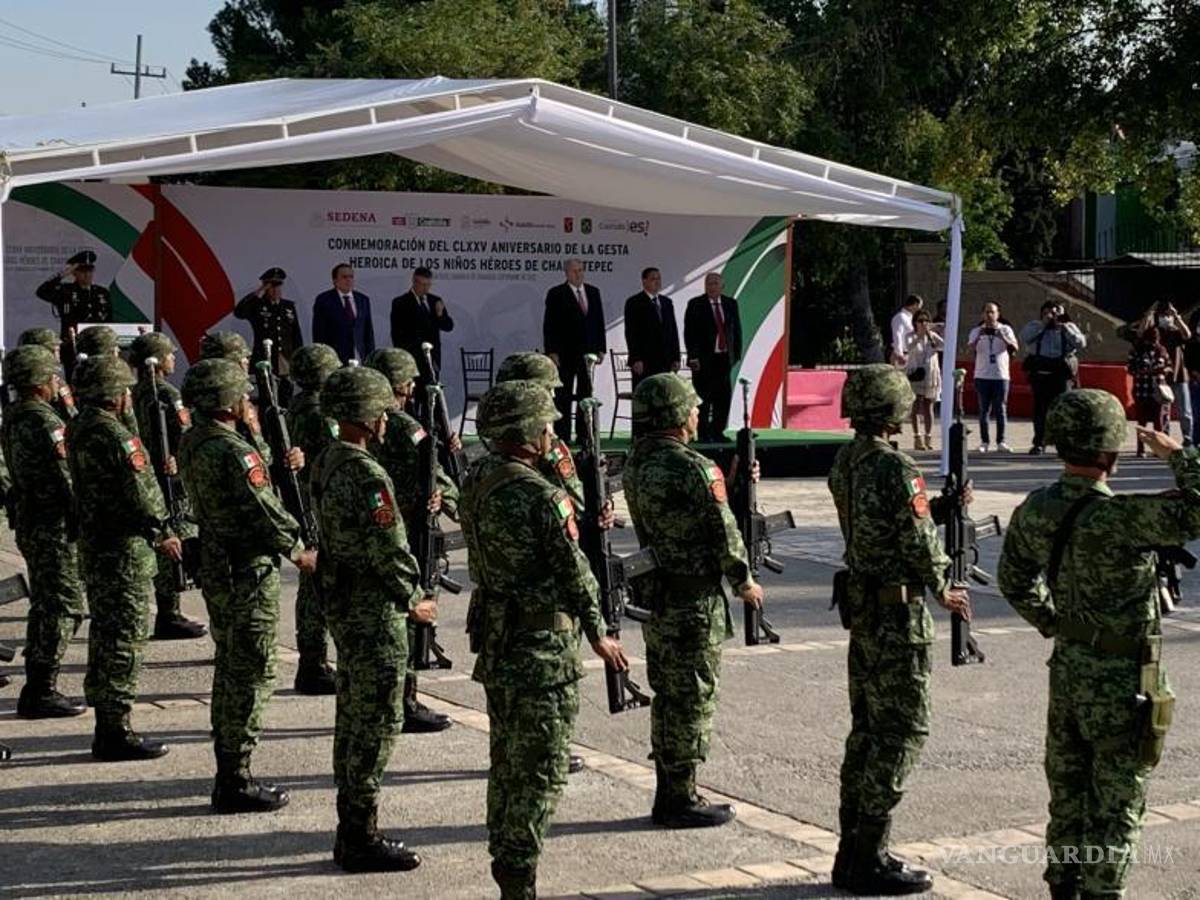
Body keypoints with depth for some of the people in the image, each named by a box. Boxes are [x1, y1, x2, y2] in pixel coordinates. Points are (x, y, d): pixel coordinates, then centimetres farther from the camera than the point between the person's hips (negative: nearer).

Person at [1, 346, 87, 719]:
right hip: (53, 525, -10)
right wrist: (82, 519, -14)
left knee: (46, 605, 17)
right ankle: (40, 692, -3)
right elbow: (63, 478, -20)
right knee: (63, 607, -4)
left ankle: (38, 688, 22)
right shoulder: (42, 422, -19)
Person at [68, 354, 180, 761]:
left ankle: (105, 725, 24)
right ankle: (116, 731, 0)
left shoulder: (78, 430, 9)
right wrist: (162, 533, -6)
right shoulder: (115, 436, -19)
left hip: (94, 544, 10)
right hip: (124, 549, -9)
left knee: (105, 634, 16)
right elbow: (140, 494, -20)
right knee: (125, 637, -4)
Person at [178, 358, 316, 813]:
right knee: (251, 675, -3)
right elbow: (262, 510, -18)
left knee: (230, 671, 17)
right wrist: (299, 553, -6)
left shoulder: (193, 443, 9)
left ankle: (228, 774, 24)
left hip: (216, 568, 10)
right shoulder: (231, 451, -21)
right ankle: (235, 783, 1)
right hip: (248, 572, -10)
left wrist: (281, 467, 7)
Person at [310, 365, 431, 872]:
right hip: (374, 613, -10)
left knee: (353, 719, 16)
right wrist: (415, 600, -7)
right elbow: (388, 550, -22)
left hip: (341, 605, 10)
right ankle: (361, 841, 4)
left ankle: (350, 832, 24)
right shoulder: (367, 475, -22)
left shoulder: (325, 464, 8)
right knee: (376, 723, -2)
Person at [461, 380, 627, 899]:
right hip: (542, 646, -8)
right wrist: (598, 635, 0)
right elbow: (575, 572, -13)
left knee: (506, 758, 19)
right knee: (541, 767, 0)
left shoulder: (475, 483, 3)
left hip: (493, 637, 8)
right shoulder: (543, 497, -19)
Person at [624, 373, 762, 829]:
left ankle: (667, 794, 24)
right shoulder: (695, 469, -20)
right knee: (692, 700, 1)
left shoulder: (636, 463, 5)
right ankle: (682, 801, 8)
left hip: (654, 592, 8)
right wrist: (745, 581, 1)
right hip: (693, 600, -8)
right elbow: (723, 531, -14)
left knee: (668, 697, 16)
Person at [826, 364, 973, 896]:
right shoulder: (896, 469, -20)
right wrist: (942, 591, 2)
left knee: (867, 727, 15)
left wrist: (942, 506, 9)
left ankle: (852, 851, 21)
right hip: (898, 612, -9)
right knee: (903, 730, -1)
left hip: (860, 607, 9)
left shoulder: (844, 463, 7)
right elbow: (921, 544, -15)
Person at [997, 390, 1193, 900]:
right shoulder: (1118, 517, -27)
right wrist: (1178, 456, -15)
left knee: (1068, 791, 19)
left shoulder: (1034, 510, -3)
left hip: (1067, 668, 7)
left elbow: (1013, 580, 12)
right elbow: (1195, 512, -29)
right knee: (1117, 801, 6)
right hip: (1122, 679, -7)